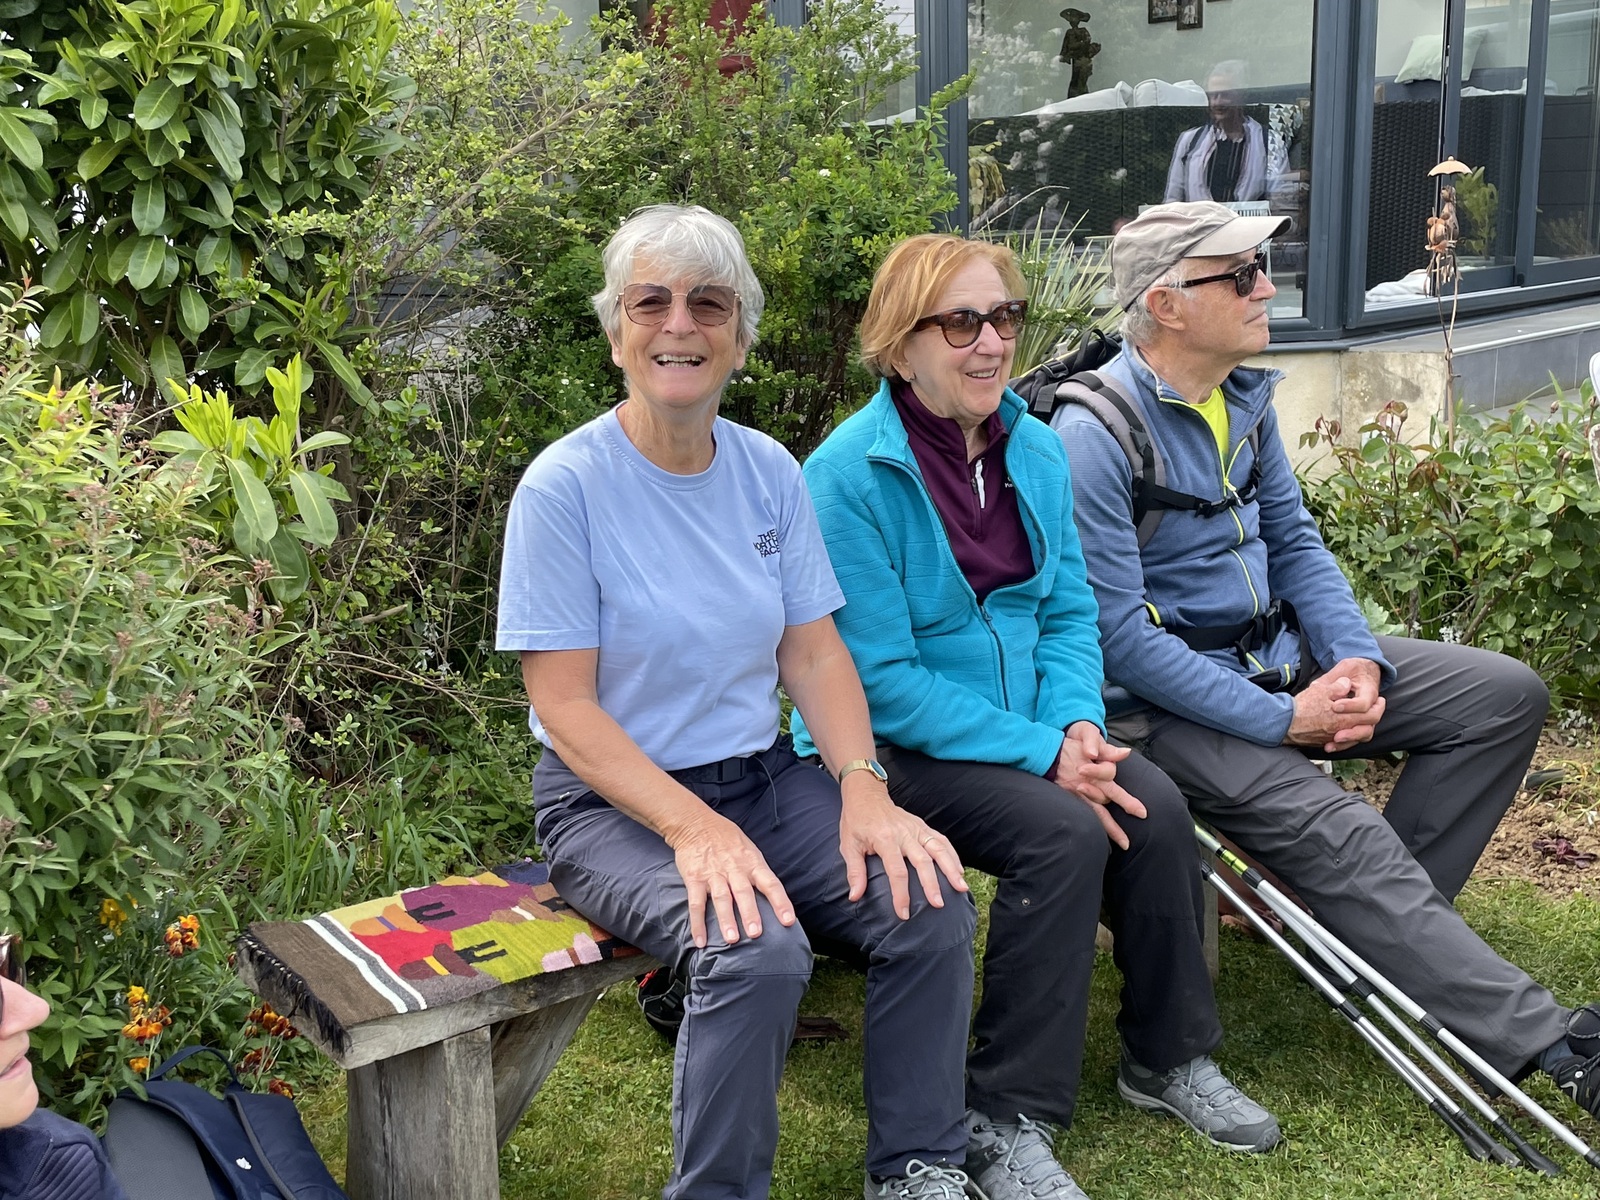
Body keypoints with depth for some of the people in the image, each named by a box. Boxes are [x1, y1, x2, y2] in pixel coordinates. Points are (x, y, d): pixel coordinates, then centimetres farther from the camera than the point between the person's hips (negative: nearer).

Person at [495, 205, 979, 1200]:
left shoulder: (770, 471, 3)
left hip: (764, 778, 5)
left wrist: (865, 786, -14)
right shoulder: (565, 486, -12)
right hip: (614, 801, -5)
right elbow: (565, 707, -14)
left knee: (932, 904, -17)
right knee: (757, 948, -31)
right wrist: (693, 828, -26)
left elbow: (813, 650, 3)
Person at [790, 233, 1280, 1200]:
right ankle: (1007, 1120, -14)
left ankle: (1170, 1056, 8)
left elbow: (1069, 609, 8)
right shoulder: (851, 476, -19)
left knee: (1156, 809, -15)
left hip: (1030, 723, 6)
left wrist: (1075, 723, -12)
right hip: (890, 744, -6)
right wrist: (1040, 755, -23)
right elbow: (883, 680, -20)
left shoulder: (1035, 449, 3)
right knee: (1064, 834, -27)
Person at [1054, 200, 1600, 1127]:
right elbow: (1122, 634, -23)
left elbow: (1294, 539, 13)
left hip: (1278, 655, 9)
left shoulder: (1245, 393, 6)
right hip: (1170, 702, -9)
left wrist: (1357, 659, -5)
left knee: (1506, 694, 1)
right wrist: (1282, 720, -21)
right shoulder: (1095, 436, -20)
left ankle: (1386, 927, 0)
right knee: (1339, 833, -27)